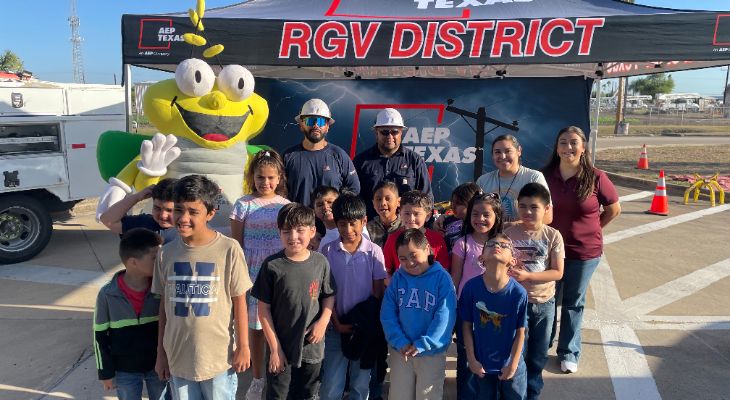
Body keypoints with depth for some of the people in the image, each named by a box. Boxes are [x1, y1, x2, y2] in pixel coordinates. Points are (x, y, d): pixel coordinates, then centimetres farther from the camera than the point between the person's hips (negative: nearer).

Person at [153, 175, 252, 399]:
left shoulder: (229, 249, -15)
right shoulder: (166, 253, -3)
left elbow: (239, 302, -7)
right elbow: (164, 305, 5)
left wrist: (243, 347, -4)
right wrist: (160, 353, 9)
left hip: (218, 356, -3)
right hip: (178, 357, 3)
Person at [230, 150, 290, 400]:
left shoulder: (286, 206, 3)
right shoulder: (243, 205, -1)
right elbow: (235, 245, 2)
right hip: (252, 274, 0)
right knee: (255, 326, 9)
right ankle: (258, 379, 25)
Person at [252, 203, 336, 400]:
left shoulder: (321, 262, -6)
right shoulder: (272, 265, -13)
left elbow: (329, 295, 7)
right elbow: (263, 309, -7)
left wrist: (324, 320, -10)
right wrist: (274, 349, -8)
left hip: (312, 348, 2)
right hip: (281, 348, -2)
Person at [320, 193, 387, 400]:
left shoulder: (374, 252, -6)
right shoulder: (328, 251, -4)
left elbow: (378, 292, -2)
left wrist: (371, 324, -6)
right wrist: (337, 323, -7)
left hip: (365, 326, 0)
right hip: (337, 327, 0)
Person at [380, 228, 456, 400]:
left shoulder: (442, 278, -10)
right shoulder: (398, 277, -1)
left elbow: (444, 317, -16)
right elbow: (387, 313, -3)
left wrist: (422, 344, -19)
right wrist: (400, 342, -13)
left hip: (432, 352, -3)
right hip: (400, 351, 3)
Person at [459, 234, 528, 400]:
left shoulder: (519, 293, -20)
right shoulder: (471, 287, -18)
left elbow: (520, 332, -10)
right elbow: (467, 325, -7)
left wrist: (513, 364, -6)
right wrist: (471, 359, -5)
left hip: (510, 364, -1)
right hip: (482, 364, 1)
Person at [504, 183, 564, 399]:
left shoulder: (553, 236, -8)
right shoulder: (509, 232, -9)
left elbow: (557, 272, -10)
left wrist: (527, 276, -20)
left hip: (544, 302, 2)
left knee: (539, 355, 17)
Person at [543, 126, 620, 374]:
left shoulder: (595, 178, -11)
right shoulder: (546, 176, -5)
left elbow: (614, 209, 1)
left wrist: (590, 230, 3)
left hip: (584, 251, -1)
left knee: (573, 303, 13)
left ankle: (569, 353, 28)